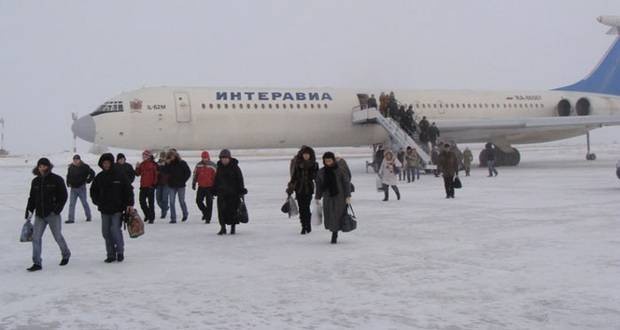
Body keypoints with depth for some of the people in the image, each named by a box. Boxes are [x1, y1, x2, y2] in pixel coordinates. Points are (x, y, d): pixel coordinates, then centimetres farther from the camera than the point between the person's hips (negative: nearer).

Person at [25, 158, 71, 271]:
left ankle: (66, 254, 33)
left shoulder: (57, 180, -5)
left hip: (53, 215, -4)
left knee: (58, 237, 7)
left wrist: (57, 209, -13)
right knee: (36, 238, -4)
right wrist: (29, 211, 3)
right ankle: (37, 263, 1)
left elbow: (63, 196, -6)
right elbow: (32, 198, 14)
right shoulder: (35, 181, 9)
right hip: (39, 215, 4)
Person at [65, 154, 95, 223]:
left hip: (81, 188, -3)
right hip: (73, 188, 4)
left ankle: (88, 216, 22)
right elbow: (68, 176, 21)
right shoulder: (71, 167, 5)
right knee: (71, 204, -1)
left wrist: (88, 181, -2)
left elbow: (92, 173, 1)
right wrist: (68, 183, 9)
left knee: (84, 203, 7)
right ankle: (71, 219, 0)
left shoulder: (84, 167, -8)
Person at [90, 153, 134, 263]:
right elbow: (93, 191, 20)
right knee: (106, 232, 4)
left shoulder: (120, 175, -3)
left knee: (115, 229, -11)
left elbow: (128, 190, -2)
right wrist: (97, 201, 6)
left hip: (117, 209, -4)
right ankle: (111, 254, 14)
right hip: (104, 209, 4)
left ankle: (120, 252, 6)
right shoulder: (99, 177, 7)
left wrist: (129, 204, -9)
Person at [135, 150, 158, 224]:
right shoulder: (142, 164, 10)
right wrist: (137, 168, -4)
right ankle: (147, 214, 28)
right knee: (142, 201, 7)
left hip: (150, 186, -6)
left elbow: (156, 174, -7)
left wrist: (154, 183, -11)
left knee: (151, 202, 0)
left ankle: (151, 218, 8)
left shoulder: (153, 164, -5)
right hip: (143, 186, 6)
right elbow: (138, 174, 13)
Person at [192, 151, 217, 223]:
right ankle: (205, 212, 29)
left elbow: (216, 176, -2)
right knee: (198, 201, 5)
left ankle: (208, 218, 7)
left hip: (210, 187, -4)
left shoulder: (213, 166, -6)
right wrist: (193, 183, 13)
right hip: (201, 187, 4)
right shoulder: (198, 165, 5)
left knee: (209, 203, -2)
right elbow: (195, 174, 14)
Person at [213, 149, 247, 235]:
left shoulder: (235, 167, -4)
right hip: (221, 193, 3)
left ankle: (233, 228, 17)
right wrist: (214, 191, 14)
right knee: (221, 211, -4)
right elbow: (216, 180, 17)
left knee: (233, 210, 3)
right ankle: (223, 228, 4)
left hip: (233, 193, -3)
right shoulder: (219, 168, 9)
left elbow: (240, 180, -4)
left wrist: (241, 191, -8)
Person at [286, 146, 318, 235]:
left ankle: (308, 226, 6)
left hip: (309, 189, -2)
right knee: (301, 208, 3)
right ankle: (304, 226, 13)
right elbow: (293, 177, 9)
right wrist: (290, 189, 8)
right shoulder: (297, 164, 4)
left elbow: (317, 177, 7)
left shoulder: (314, 165, 2)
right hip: (299, 189, 2)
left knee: (306, 207, -9)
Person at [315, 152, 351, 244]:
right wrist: (317, 198, 12)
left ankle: (334, 235, 6)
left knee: (337, 216, -4)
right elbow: (319, 186, 12)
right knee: (329, 217, 2)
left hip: (339, 197, -3)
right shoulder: (321, 172, 5)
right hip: (327, 198, 3)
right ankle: (334, 233, 21)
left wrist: (348, 196, -6)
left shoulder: (340, 171, -4)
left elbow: (347, 183, -1)